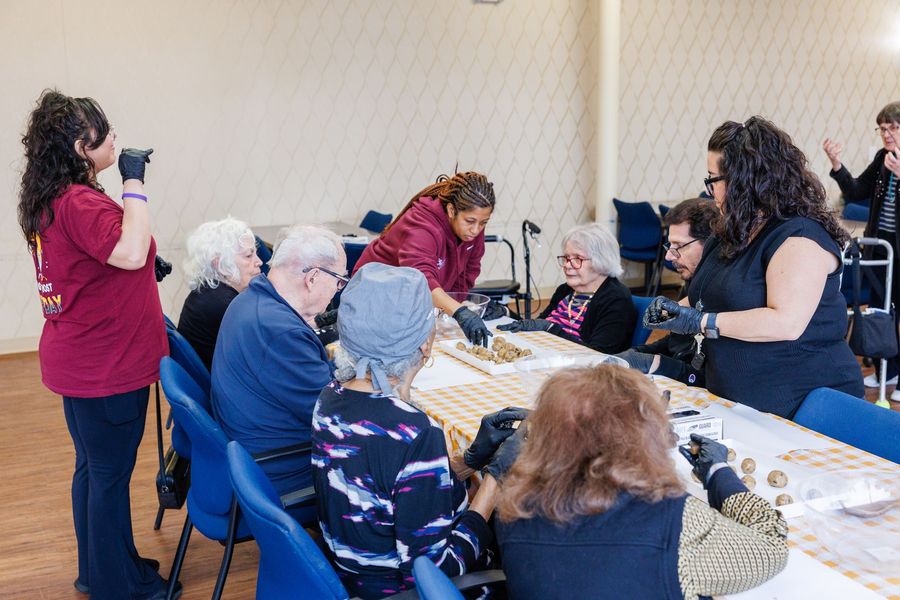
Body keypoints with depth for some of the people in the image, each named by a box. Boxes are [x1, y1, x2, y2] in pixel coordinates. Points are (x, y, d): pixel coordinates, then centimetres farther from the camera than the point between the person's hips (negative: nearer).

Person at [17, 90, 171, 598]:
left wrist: (142, 267, 8)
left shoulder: (47, 201, 9)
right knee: (111, 474, 4)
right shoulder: (81, 203, -22)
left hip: (77, 360, 10)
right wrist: (134, 181, -26)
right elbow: (130, 252, -35)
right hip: (108, 366, -10)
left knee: (93, 467, 21)